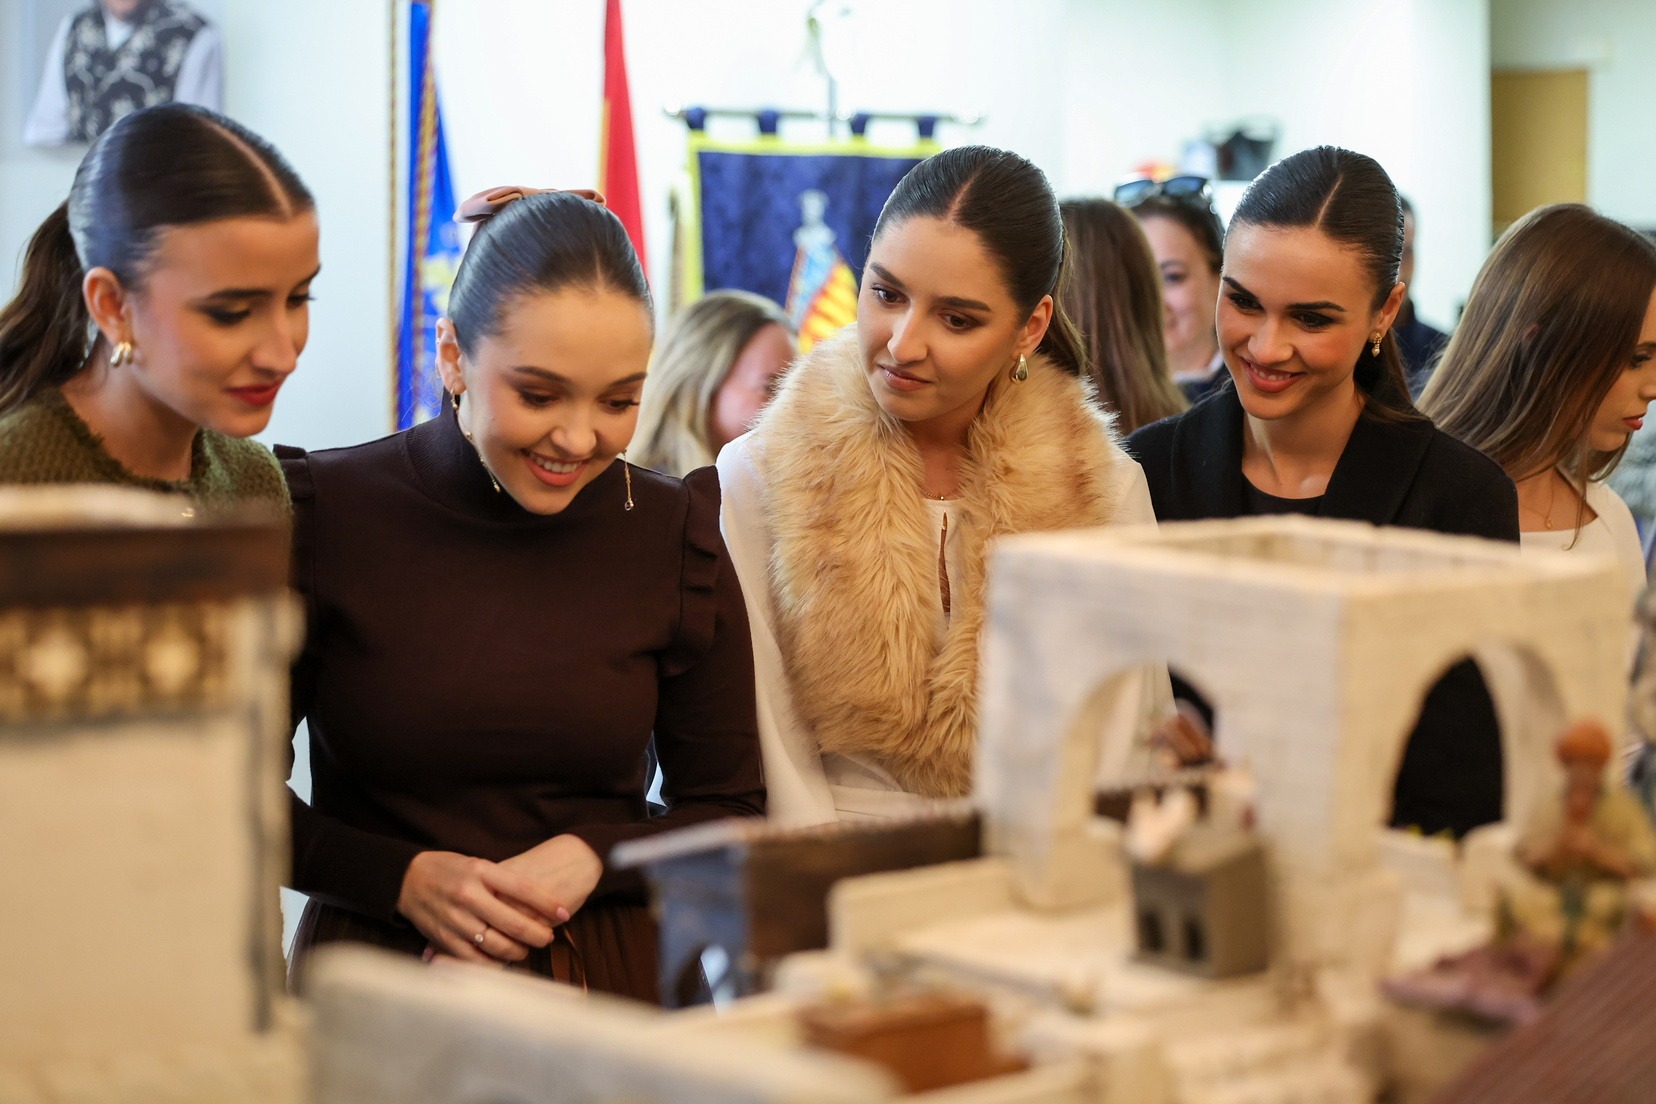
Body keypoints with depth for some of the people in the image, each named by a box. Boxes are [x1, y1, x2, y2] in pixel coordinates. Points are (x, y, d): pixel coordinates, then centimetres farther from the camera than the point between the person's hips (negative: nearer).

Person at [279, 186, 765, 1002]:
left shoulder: (673, 534, 4)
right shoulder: (329, 516, -1)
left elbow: (729, 809, 11)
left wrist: (594, 857, -7)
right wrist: (404, 878, -10)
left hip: (615, 983, 1)